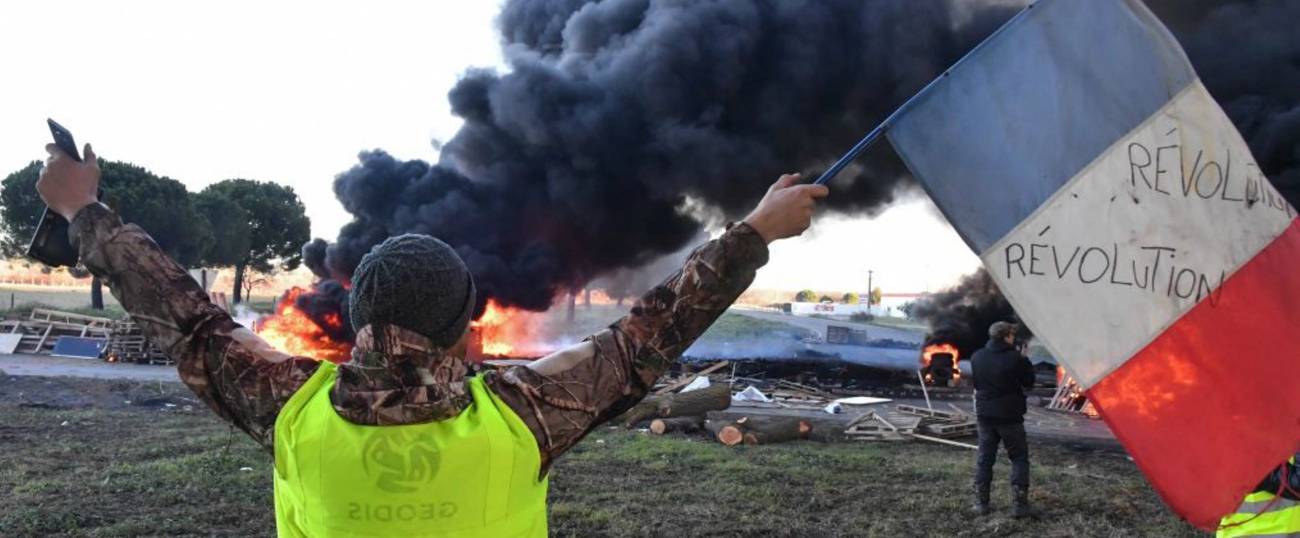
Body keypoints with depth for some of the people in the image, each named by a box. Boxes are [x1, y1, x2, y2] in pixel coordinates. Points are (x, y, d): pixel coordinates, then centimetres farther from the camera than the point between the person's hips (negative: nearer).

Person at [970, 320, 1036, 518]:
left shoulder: (977, 358, 0)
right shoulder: (1015, 358, -16)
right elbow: (1029, 382, -2)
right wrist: (1024, 361, 8)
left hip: (985, 415, 4)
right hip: (1010, 416, -4)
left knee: (984, 458, 11)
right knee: (1019, 458, 7)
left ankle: (980, 503, 10)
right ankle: (1019, 504, 2)